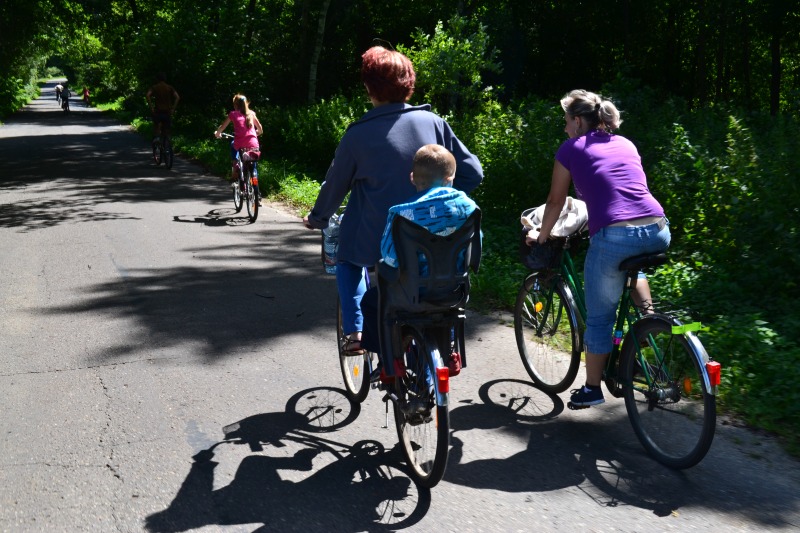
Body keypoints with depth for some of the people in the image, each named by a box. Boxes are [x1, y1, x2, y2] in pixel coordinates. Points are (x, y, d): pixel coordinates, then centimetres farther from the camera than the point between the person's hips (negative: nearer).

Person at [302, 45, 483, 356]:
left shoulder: (359, 134, -9)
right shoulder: (432, 122, -3)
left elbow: (335, 185, 3)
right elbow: (472, 172, 0)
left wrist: (316, 219, 21)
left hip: (375, 245, -2)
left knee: (347, 260, 30)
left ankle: (354, 332, 18)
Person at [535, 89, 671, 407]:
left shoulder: (572, 148, 10)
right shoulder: (626, 144, 24)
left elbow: (556, 202, 16)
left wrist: (542, 236, 31)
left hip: (614, 236, -5)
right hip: (658, 232, 5)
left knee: (599, 317, 12)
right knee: (631, 262, 41)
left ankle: (592, 389, 23)